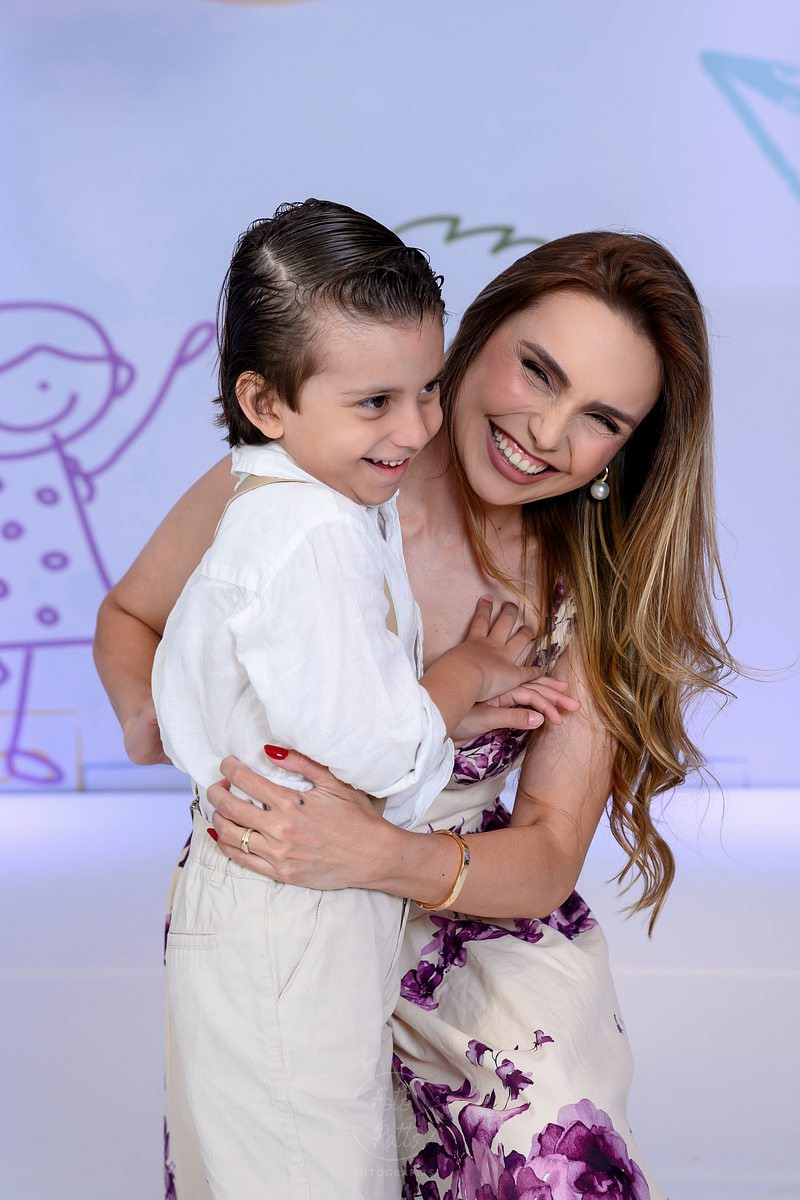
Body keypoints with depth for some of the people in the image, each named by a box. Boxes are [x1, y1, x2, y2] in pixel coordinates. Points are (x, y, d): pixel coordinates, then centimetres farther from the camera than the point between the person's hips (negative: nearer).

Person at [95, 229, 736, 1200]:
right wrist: (149, 715, -20)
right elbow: (129, 619, 2)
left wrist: (379, 855, -30)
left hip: (482, 934, 1)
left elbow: (552, 854, -12)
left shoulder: (594, 583, -8)